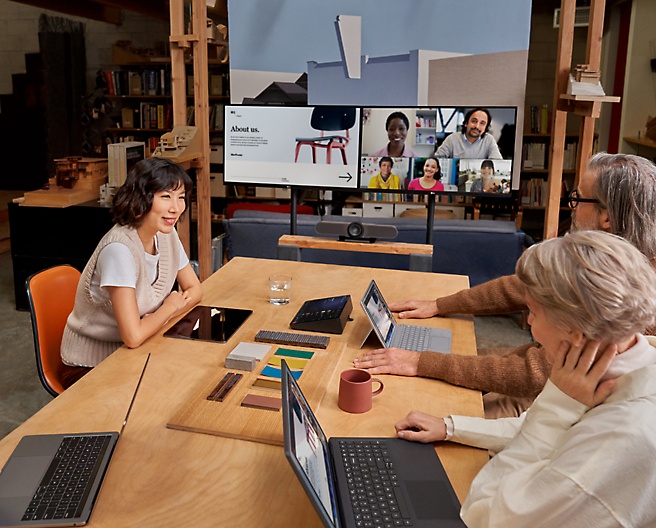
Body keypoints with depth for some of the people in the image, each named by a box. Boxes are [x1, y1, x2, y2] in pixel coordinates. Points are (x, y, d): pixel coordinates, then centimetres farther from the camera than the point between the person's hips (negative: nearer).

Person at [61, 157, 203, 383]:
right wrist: (170, 306, -13)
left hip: (137, 349, 7)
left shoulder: (166, 234, -5)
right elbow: (133, 336, -31)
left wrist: (158, 318, -13)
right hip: (92, 363, -6)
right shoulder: (119, 249, -28)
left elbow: (194, 289, 6)